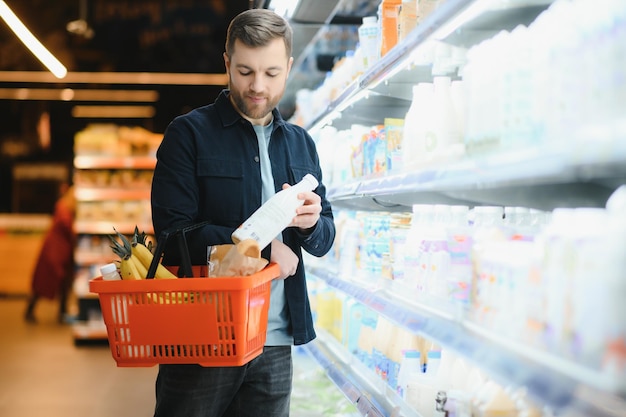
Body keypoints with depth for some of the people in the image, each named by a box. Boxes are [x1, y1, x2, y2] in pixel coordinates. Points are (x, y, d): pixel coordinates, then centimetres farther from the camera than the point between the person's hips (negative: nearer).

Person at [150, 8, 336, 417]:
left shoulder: (301, 144, 13)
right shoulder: (189, 134, -3)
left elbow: (325, 240, 13)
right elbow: (173, 231, -12)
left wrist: (312, 222, -10)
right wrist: (263, 250, -15)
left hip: (276, 344, 4)